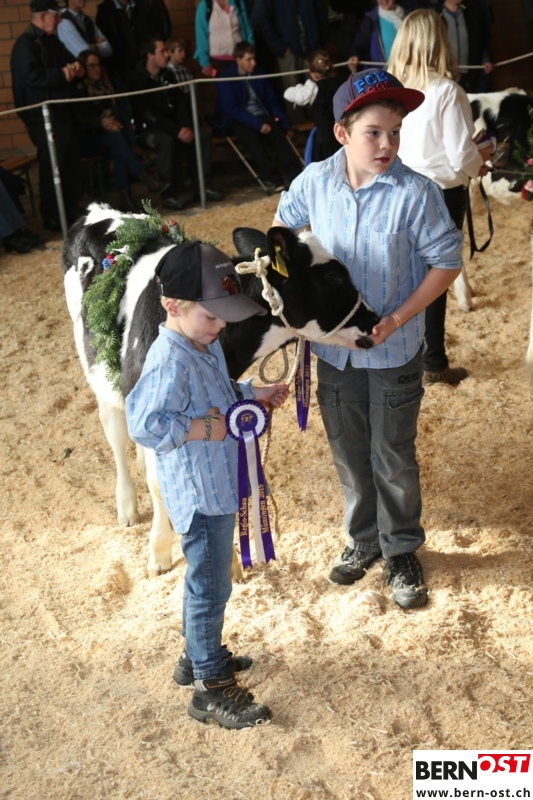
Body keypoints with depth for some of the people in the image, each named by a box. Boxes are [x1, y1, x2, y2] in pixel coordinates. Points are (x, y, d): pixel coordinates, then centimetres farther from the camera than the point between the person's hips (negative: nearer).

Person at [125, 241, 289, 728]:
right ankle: (211, 690, 20)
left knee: (205, 579, 24)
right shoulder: (170, 363, -27)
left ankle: (198, 656, 44)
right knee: (210, 587, 4)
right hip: (199, 495, -10)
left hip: (218, 486, 10)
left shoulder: (206, 345, 4)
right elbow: (146, 425, -33)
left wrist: (256, 394, 6)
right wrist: (202, 429, -28)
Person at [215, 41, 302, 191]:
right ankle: (272, 178, -38)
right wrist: (257, 123, -26)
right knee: (252, 134, -36)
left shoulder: (258, 75, 7)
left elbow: (272, 101, 14)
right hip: (237, 120, -4)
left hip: (261, 116, 4)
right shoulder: (226, 79, -9)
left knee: (277, 132, -28)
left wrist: (285, 123, 3)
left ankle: (294, 173, -34)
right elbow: (232, 109, -17)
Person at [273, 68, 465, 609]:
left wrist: (396, 320, -19)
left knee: (393, 458, 11)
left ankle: (401, 551, 34)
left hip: (393, 352, -3)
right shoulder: (315, 181, -8)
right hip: (332, 346, 3)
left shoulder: (416, 193, -19)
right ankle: (362, 538, 41)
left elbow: (447, 261, -13)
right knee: (348, 452, 18)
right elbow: (284, 223, 12)